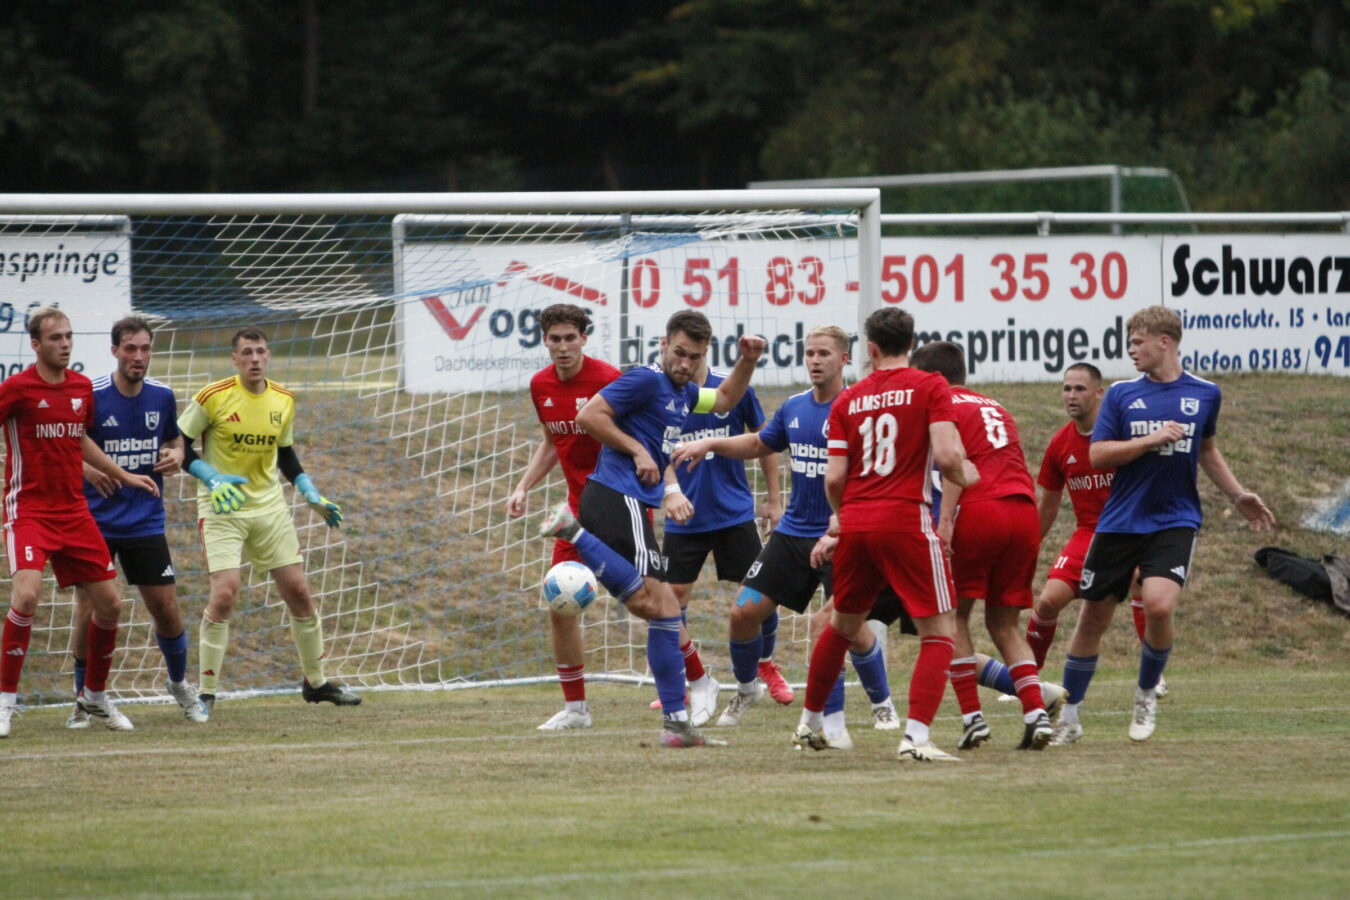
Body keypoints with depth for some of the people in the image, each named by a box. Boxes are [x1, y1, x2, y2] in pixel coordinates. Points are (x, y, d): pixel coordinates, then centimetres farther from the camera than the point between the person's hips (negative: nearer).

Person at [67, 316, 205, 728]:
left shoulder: (162, 396, 1)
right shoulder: (90, 396, -11)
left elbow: (174, 436, 18)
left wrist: (176, 454, -5)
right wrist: (86, 468, -22)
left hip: (145, 521, 3)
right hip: (95, 520, -3)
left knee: (167, 609, 3)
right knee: (88, 608, -4)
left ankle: (179, 682, 28)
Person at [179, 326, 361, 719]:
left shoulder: (284, 401, 4)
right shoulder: (213, 397, -12)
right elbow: (179, 446, -7)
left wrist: (313, 496, 9)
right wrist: (212, 479, -20)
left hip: (269, 505, 5)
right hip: (222, 509, -5)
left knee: (298, 592, 6)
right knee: (224, 595, -18)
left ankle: (316, 682, 24)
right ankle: (206, 693, -6)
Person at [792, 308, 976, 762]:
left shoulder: (847, 400, 9)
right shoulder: (929, 387, -2)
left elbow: (834, 477, 6)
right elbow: (945, 455, -14)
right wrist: (965, 475, 9)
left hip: (855, 522, 5)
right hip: (906, 520, -5)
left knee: (842, 625, 24)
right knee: (939, 632, -1)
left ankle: (810, 723, 36)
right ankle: (915, 736, -16)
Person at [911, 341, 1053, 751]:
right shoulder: (995, 408, 27)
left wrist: (945, 522, -16)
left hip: (980, 509, -6)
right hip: (1024, 512, 6)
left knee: (953, 615, 7)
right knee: (1005, 623, 12)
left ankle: (973, 717, -2)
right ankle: (1037, 713, -5)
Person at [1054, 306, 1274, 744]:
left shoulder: (1205, 394, 5)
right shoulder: (1121, 394, 2)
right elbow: (1098, 455, -5)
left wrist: (1238, 495, 19)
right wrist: (1152, 439, -14)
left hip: (1174, 521, -1)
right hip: (1120, 522, 1)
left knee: (1158, 606, -24)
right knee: (1093, 618, 3)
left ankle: (1146, 695, 2)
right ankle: (1068, 715, 19)